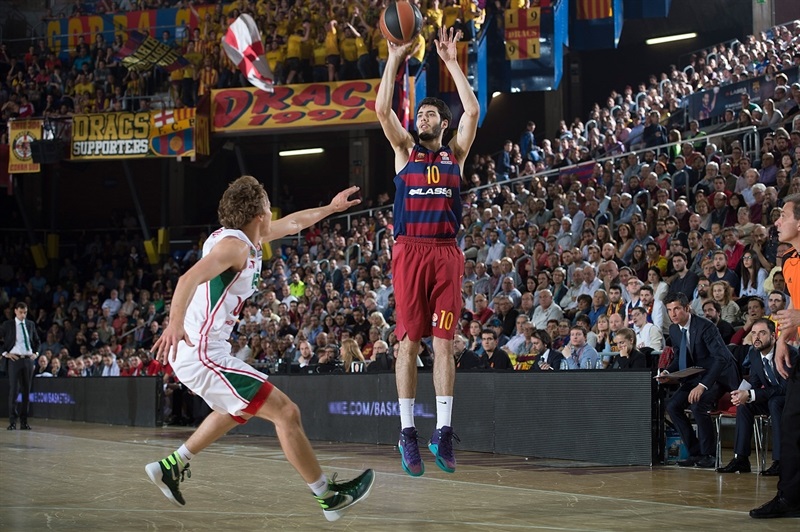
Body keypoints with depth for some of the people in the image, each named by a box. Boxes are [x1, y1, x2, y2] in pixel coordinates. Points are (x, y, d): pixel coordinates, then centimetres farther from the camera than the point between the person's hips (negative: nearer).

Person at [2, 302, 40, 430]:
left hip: (28, 360, 4)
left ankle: (24, 422, 11)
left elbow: (37, 341, 22)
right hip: (14, 359, -4)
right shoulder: (7, 324, 1)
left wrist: (36, 353, 9)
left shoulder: (31, 324, 12)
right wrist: (5, 353, -6)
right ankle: (12, 421, -1)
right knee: (14, 390, -6)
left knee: (26, 391, 5)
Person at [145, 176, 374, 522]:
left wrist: (330, 208, 43)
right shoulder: (234, 245, -15)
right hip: (202, 355, -11)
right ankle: (328, 497, 0)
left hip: (197, 352, 11)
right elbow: (190, 278, -32)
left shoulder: (242, 238, 14)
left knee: (242, 409, 33)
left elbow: (291, 224, 32)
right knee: (286, 413, -8)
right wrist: (175, 322, -48)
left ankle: (172, 467, 35)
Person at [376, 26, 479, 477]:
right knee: (409, 342, -2)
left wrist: (452, 62, 2)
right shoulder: (405, 151, 12)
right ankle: (408, 432, 1)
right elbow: (382, 109, -1)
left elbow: (472, 111, -1)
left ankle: (443, 431, 2)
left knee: (444, 342, -1)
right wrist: (396, 59, -2)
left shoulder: (456, 154, 13)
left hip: (447, 253, 1)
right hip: (410, 251, -1)